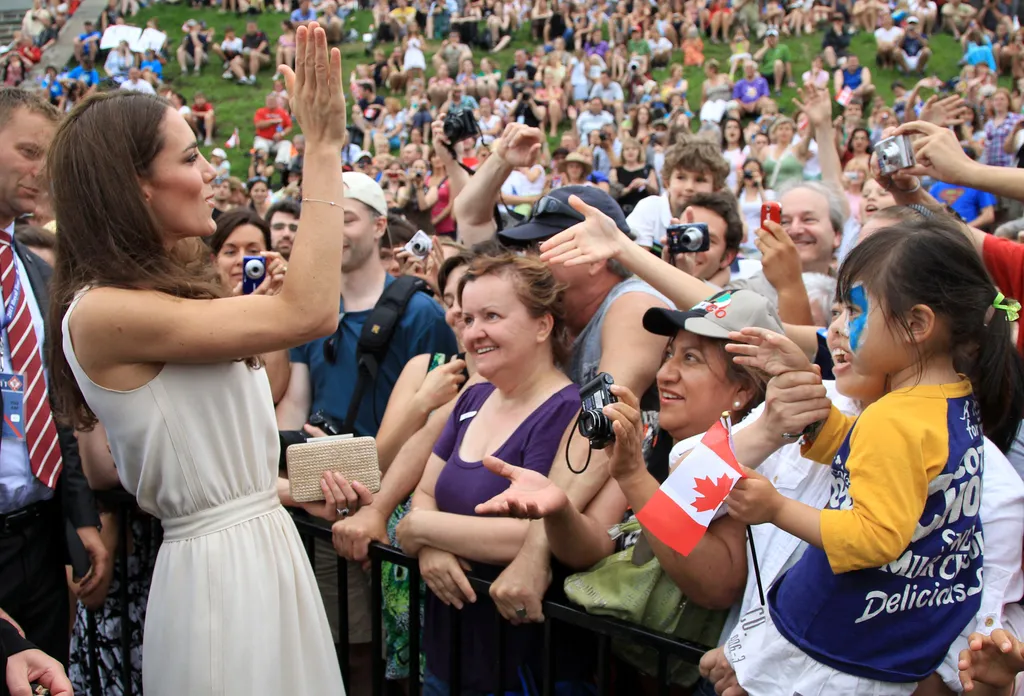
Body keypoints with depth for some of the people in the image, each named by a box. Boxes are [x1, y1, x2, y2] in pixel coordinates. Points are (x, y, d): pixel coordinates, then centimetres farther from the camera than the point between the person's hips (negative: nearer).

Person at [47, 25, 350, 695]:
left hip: (268, 549, 9)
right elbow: (307, 312, -24)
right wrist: (324, 147, -20)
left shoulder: (175, 291, 11)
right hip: (217, 569, -9)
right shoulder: (102, 313, -17)